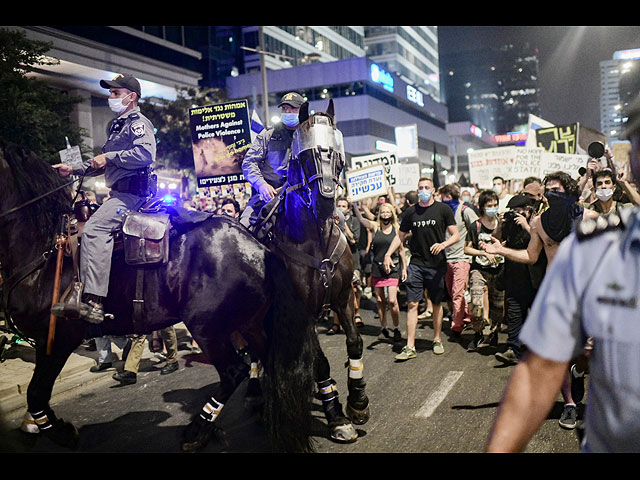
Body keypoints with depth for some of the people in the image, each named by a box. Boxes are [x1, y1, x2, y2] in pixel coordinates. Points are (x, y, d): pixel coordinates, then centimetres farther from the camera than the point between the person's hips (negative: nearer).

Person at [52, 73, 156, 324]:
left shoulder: (138, 122, -5)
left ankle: (93, 302, -35)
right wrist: (74, 169, 21)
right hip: (118, 192, 11)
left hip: (130, 192, -11)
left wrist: (109, 157, -18)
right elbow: (103, 163, 33)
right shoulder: (117, 125, 26)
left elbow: (145, 154, -24)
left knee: (93, 229, -28)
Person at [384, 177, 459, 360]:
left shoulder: (443, 209, 0)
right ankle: (410, 347, -3)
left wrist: (443, 244, -20)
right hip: (416, 264, 1)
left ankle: (437, 340, 27)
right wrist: (388, 254, 2)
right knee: (412, 304, -5)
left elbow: (456, 235, 0)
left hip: (437, 264, -1)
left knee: (437, 303, 10)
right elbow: (401, 235, 15)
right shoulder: (411, 212, 6)